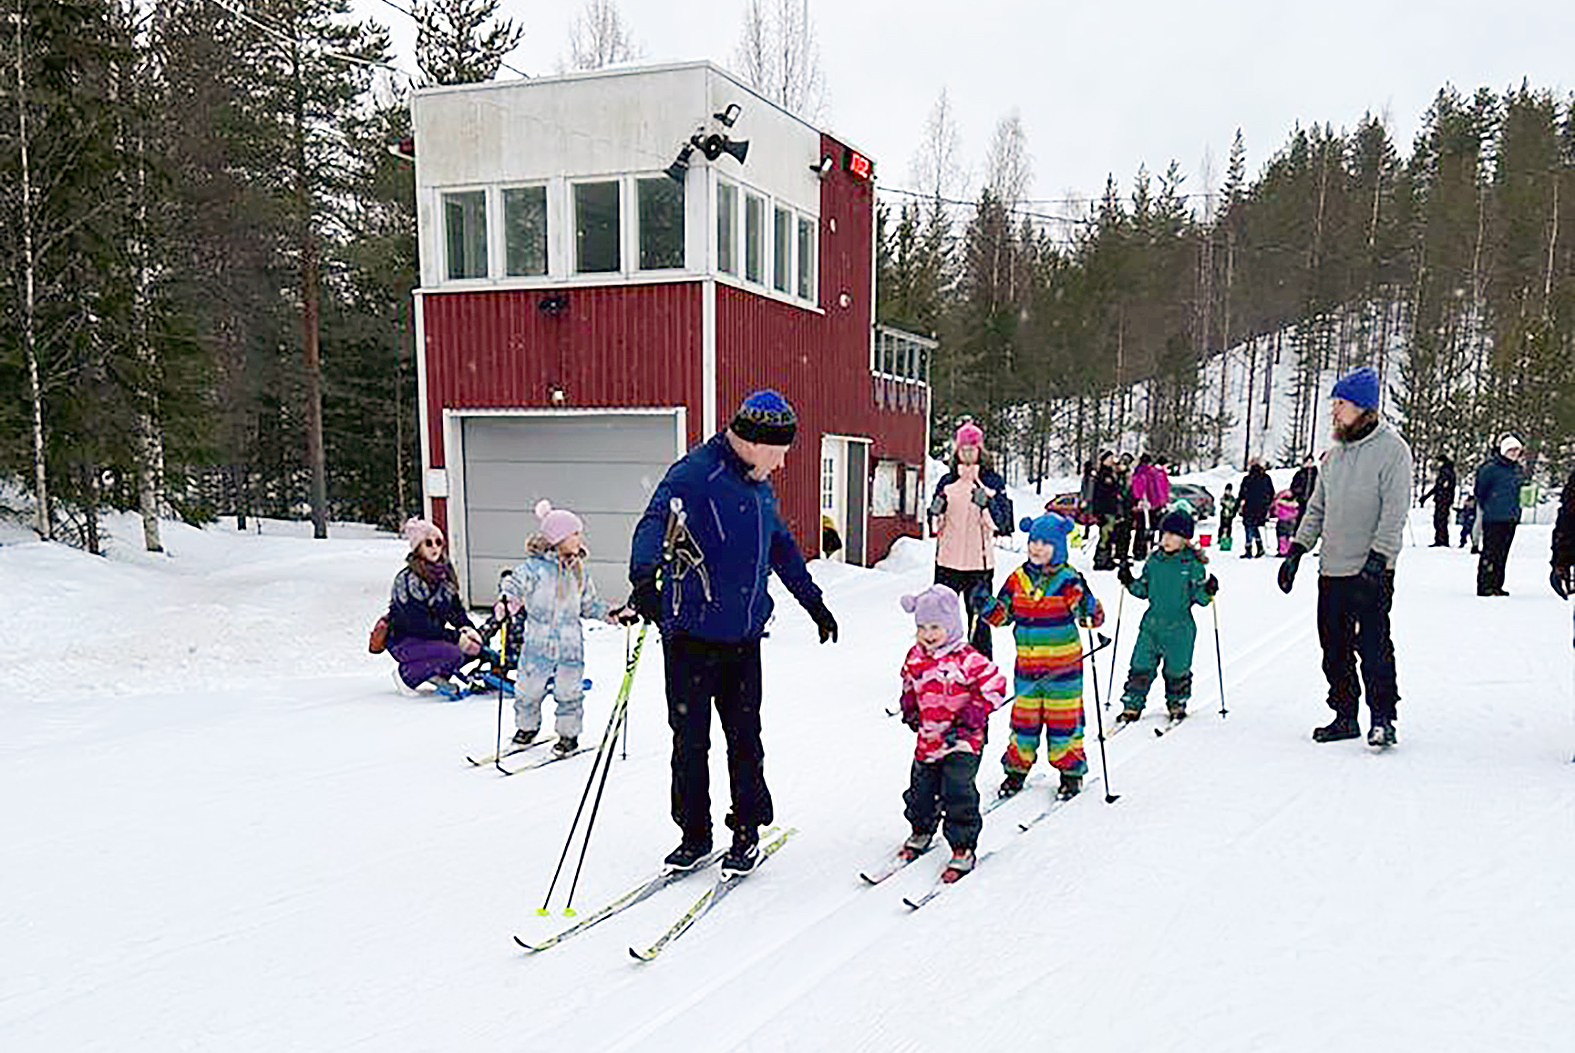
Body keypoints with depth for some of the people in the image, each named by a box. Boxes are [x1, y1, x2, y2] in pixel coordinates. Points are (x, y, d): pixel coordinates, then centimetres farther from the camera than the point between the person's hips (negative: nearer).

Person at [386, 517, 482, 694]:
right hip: (403, 641, -7)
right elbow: (419, 624, -24)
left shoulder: (445, 572, 4)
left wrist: (467, 628, -11)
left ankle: (438, 674, 11)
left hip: (432, 636, 8)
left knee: (475, 644, -10)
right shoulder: (407, 580, -20)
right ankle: (407, 674, -7)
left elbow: (456, 609, 8)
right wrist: (456, 637, -25)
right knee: (453, 652, -29)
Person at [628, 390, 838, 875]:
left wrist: (814, 602, 34)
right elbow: (656, 524, -29)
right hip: (692, 634, -6)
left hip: (744, 635, 6)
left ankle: (747, 829, 23)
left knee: (745, 736, 8)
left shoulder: (759, 485, 14)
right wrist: (645, 576, -48)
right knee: (690, 739, 4)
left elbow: (781, 547, 28)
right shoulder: (695, 473, -12)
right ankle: (695, 833, 20)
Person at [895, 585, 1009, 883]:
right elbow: (909, 683, 25)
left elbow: (995, 685, -17)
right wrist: (909, 709, 13)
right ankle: (921, 831, 41)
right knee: (921, 790, 15)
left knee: (957, 793, -10)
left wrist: (972, 715, -17)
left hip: (962, 742, -6)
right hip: (928, 739, 6)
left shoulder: (967, 659, -18)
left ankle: (963, 849, 4)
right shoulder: (915, 657, 4)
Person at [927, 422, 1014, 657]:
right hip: (948, 560, 2)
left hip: (979, 560, -2)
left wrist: (987, 504, -19)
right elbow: (935, 524, 12)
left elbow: (1001, 523, -5)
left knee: (980, 619, 2)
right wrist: (937, 512, -8)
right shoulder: (947, 482, 9)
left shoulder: (993, 481, 1)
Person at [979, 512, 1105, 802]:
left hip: (1064, 664, -3)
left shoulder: (1070, 580, -9)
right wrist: (986, 604, -9)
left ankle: (1071, 770, 22)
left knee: (1063, 717, 6)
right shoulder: (1018, 579, 3)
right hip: (1027, 664, 4)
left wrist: (1090, 612, -31)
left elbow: (1093, 615, -9)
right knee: (1023, 716, 12)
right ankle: (1017, 767, 26)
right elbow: (1002, 614, 10)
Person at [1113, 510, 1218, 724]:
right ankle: (1132, 706, 12)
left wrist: (1209, 591, -23)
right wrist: (1130, 583, -1)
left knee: (1177, 671, 6)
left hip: (1180, 628, -3)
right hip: (1151, 624, 3)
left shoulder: (1193, 564, -5)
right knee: (1140, 667, 1)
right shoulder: (1153, 561, 6)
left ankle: (1177, 705, 28)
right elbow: (1143, 590, 15)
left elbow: (1200, 598, -4)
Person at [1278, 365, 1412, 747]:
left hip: (1371, 572, -7)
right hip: (1331, 570, 7)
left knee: (1373, 647, -5)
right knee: (1334, 649, 9)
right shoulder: (1336, 453, 15)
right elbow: (1317, 507, 20)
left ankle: (1382, 718, 7)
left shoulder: (1392, 449, -7)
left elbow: (1395, 512, -13)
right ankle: (1344, 715, 20)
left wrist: (1377, 559, -20)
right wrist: (1297, 550, 12)